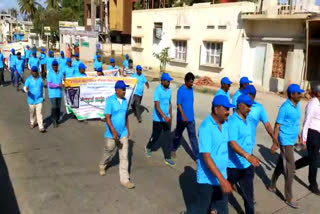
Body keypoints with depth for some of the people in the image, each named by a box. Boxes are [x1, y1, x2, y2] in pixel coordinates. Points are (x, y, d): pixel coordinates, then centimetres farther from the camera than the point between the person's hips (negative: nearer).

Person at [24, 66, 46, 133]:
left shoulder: (40, 79, 3)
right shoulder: (28, 80, -5)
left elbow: (42, 89, 13)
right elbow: (25, 87, -15)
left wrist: (43, 97, 17)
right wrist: (26, 89, -39)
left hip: (39, 99, 0)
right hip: (31, 99, 0)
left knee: (39, 113, -6)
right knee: (32, 112, 15)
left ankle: (41, 127, -7)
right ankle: (32, 123, 39)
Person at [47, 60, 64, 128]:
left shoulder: (60, 73, 8)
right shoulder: (50, 74, -4)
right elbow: (50, 84, -12)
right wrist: (58, 85, -22)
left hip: (59, 93, 4)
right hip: (52, 93, -4)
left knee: (58, 107, 7)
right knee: (54, 107, -8)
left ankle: (57, 120, 19)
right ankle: (54, 121, 1)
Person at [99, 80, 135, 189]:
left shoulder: (125, 100, 4)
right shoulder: (110, 100, -15)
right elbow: (107, 117, -20)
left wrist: (128, 129, 17)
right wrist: (113, 131, -29)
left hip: (123, 133, 4)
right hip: (111, 134, -4)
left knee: (124, 156, 3)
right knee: (109, 152, 17)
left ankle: (124, 179, 10)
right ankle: (102, 165, 50)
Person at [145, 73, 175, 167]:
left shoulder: (169, 90, 5)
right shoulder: (157, 91, -17)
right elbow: (157, 106, -25)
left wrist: (170, 115, 13)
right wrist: (164, 116, -36)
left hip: (167, 118, 5)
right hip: (158, 119, -5)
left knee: (167, 137, 4)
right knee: (156, 136, 11)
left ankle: (167, 158, 11)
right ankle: (148, 148, 41)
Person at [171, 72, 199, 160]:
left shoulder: (191, 89, 3)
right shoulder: (181, 90, -15)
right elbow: (179, 104, -19)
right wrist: (183, 116, -28)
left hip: (191, 118, 5)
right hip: (182, 118, -5)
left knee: (193, 136, 3)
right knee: (178, 135, 14)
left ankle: (197, 155, 5)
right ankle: (173, 149, 36)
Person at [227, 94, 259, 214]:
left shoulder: (246, 120, 7)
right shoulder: (232, 121, -20)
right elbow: (232, 143, -30)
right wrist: (247, 156, -41)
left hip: (247, 165, 7)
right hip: (233, 166, -7)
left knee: (249, 195, 11)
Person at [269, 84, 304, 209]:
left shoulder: (297, 104, 6)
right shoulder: (285, 107, -18)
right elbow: (277, 125, -16)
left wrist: (298, 133, 22)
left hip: (292, 139, 8)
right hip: (285, 140, -8)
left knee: (281, 164, 18)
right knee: (290, 169, -3)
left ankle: (272, 186, 35)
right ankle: (289, 198, 9)